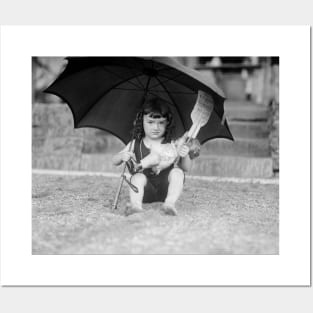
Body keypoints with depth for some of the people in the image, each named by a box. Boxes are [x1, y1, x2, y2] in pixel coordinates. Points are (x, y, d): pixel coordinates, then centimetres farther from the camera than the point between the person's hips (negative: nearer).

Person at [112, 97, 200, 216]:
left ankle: (170, 203, -39)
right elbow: (115, 161, 5)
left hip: (165, 189, 0)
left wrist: (185, 156, -24)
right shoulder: (135, 145, 4)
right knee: (138, 177, -29)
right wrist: (122, 156, -19)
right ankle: (135, 205, -49)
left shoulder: (172, 145, 2)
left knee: (177, 172, -24)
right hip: (146, 192, 0)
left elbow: (186, 168, -1)